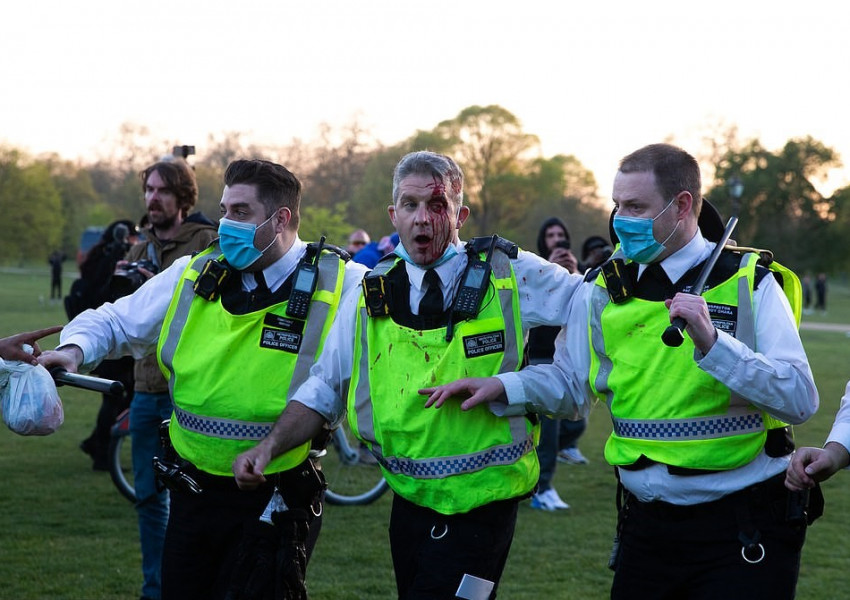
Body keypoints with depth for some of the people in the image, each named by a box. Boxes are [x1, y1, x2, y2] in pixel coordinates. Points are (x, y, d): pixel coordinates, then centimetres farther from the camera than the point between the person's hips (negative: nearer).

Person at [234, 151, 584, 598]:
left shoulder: (509, 274, -4)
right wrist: (270, 445, -5)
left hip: (481, 505, -3)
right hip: (410, 500, 4)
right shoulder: (372, 294, 4)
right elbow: (324, 388, 8)